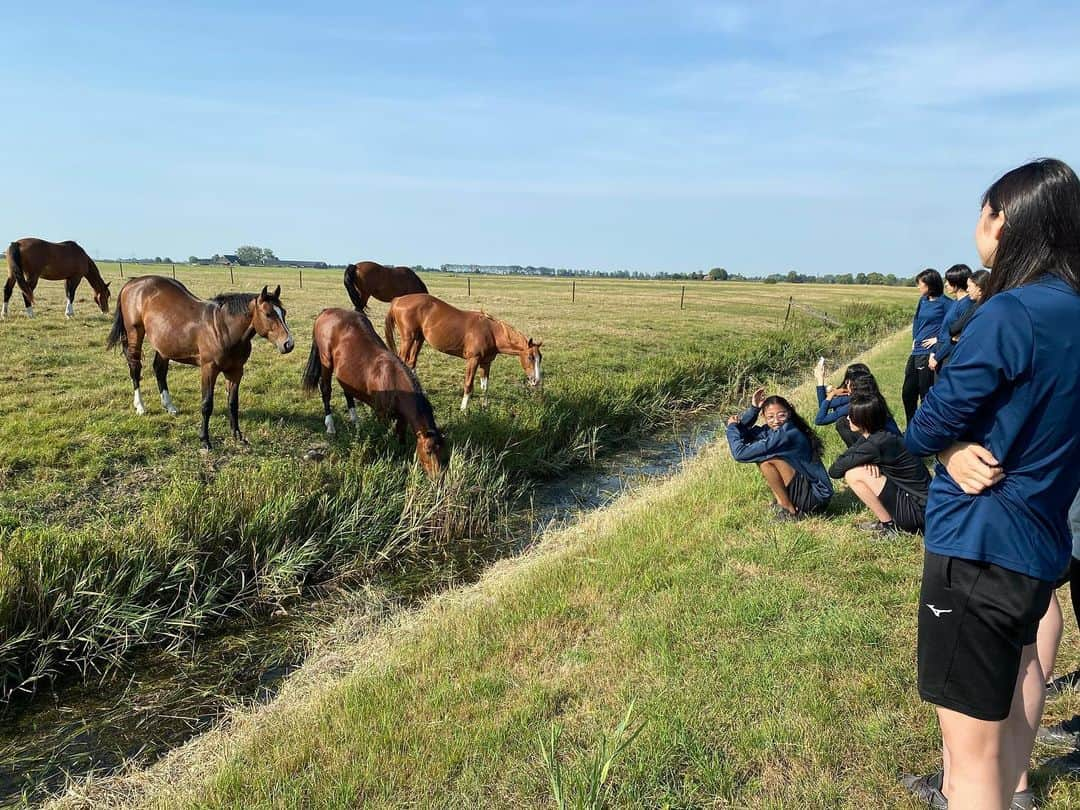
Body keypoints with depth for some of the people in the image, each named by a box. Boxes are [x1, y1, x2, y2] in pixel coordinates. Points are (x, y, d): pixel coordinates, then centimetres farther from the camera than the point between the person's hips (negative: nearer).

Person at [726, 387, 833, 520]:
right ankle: (781, 501, 7)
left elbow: (741, 453, -24)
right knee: (760, 456, 6)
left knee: (766, 460, -19)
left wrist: (732, 426, -7)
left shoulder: (786, 434, -23)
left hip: (816, 496, -9)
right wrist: (753, 408, -5)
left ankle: (790, 511, -7)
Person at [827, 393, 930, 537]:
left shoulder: (876, 444, -22)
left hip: (918, 510, -9)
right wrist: (866, 462, -13)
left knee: (853, 474, -15)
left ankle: (890, 526, -3)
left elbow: (834, 470, -18)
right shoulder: (879, 435, 5)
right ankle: (887, 519, 11)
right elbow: (842, 457, 7)